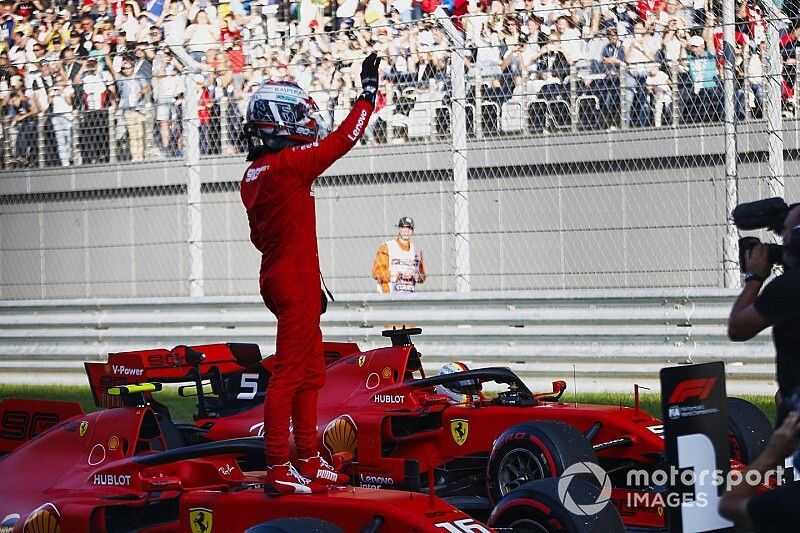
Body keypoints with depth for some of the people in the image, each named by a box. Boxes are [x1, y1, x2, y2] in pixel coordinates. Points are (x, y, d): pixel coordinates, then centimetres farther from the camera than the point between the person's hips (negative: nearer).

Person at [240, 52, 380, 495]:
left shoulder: (254, 175, 11)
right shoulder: (290, 164, -16)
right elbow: (342, 140, -12)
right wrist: (368, 91, -2)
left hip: (280, 276, 10)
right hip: (296, 281, -10)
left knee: (312, 371, 16)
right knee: (289, 373, -7)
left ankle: (308, 460, 23)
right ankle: (278, 470, -5)